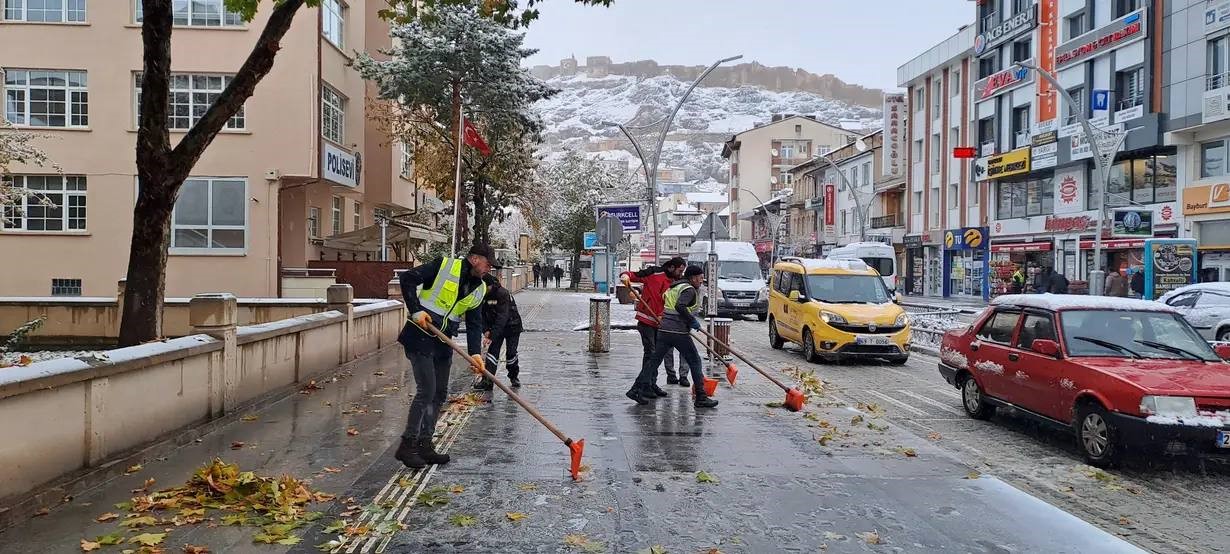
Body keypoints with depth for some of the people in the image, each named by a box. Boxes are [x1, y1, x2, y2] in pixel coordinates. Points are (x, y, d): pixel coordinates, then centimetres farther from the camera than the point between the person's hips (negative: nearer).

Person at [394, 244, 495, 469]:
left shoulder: (479, 289, 9)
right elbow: (408, 278, -12)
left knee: (439, 394, 11)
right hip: (420, 338, -8)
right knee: (426, 391, -11)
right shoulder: (445, 266, -10)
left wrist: (475, 353, -9)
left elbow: (474, 324, 6)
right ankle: (407, 444, 1)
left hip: (443, 343, 8)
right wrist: (416, 310, -19)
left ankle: (424, 444, 22)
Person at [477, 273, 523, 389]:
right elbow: (482, 314, 0)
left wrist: (491, 336, -38)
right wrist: (486, 330, -16)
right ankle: (487, 381, -10)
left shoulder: (503, 294, -29)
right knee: (492, 351, -6)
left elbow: (502, 317, -34)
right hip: (495, 326, 5)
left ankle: (514, 377, 19)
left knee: (511, 353, -5)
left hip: (512, 326, -5)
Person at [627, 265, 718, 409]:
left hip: (664, 330, 8)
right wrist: (693, 321, -14)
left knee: (655, 359, 11)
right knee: (694, 361, 2)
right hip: (679, 332, -8)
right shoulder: (689, 290, -7)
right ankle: (701, 397, 3)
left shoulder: (674, 287, 21)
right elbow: (680, 306, -23)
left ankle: (636, 389, 7)